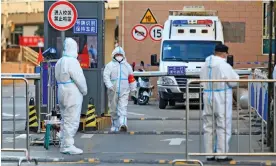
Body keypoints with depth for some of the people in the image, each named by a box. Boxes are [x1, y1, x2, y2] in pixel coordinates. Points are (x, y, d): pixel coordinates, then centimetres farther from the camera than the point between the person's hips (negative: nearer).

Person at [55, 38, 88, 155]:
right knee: (72, 121, -6)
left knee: (65, 120, 15)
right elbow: (79, 79, -17)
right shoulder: (72, 61, -16)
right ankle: (68, 146, -6)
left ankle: (63, 145, 19)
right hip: (73, 94, -9)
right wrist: (84, 91, -1)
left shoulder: (59, 62, 12)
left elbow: (58, 78, 12)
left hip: (62, 93, 9)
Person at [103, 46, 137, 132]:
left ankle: (123, 124, -26)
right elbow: (106, 76, -9)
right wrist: (109, 85, -24)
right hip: (113, 91, -1)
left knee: (123, 108, -13)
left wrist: (133, 89, 14)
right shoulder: (110, 65, 3)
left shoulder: (127, 66, 14)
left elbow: (131, 78, 17)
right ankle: (114, 125, 18)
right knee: (113, 109, 7)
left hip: (124, 91, 1)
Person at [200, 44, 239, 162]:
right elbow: (234, 82, -10)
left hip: (208, 99, 6)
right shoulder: (224, 66, -14)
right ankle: (222, 155, -1)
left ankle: (209, 154, 15)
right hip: (221, 100, -6)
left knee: (209, 127, 12)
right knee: (223, 128, 0)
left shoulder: (205, 65, 6)